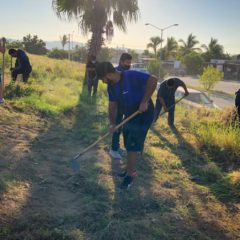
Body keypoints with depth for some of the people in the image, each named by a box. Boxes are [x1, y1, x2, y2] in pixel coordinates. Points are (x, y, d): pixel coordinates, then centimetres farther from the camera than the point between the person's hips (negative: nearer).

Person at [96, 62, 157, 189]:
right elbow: (112, 105, 4)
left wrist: (144, 101, -30)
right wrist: (112, 123, -8)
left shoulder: (131, 76, -26)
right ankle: (130, 169, 36)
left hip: (143, 114, -8)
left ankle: (130, 175, 11)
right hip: (129, 115, 8)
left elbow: (153, 80, -30)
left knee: (132, 147, -4)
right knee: (129, 146, 17)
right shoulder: (111, 86, -1)